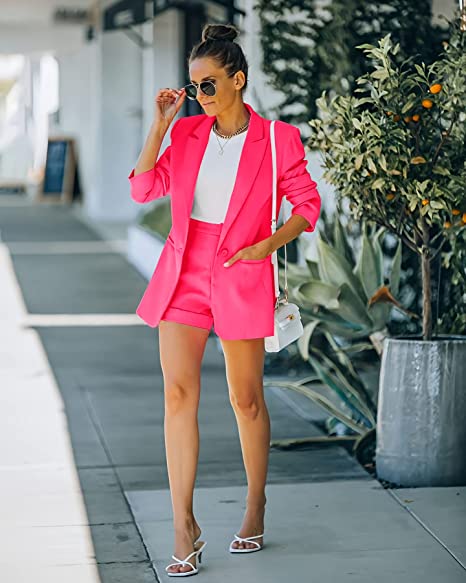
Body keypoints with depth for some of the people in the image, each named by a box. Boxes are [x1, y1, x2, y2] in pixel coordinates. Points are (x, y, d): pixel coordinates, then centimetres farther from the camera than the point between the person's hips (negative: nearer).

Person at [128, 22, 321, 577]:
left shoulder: (277, 139, -4)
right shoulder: (188, 132, 7)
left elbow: (307, 205, 0)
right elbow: (143, 188, 2)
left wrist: (264, 246, -14)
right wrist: (160, 125, -4)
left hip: (241, 278, -3)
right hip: (182, 275, 3)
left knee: (246, 400, 7)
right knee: (178, 393, -8)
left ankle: (255, 507, 28)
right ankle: (184, 528, -5)